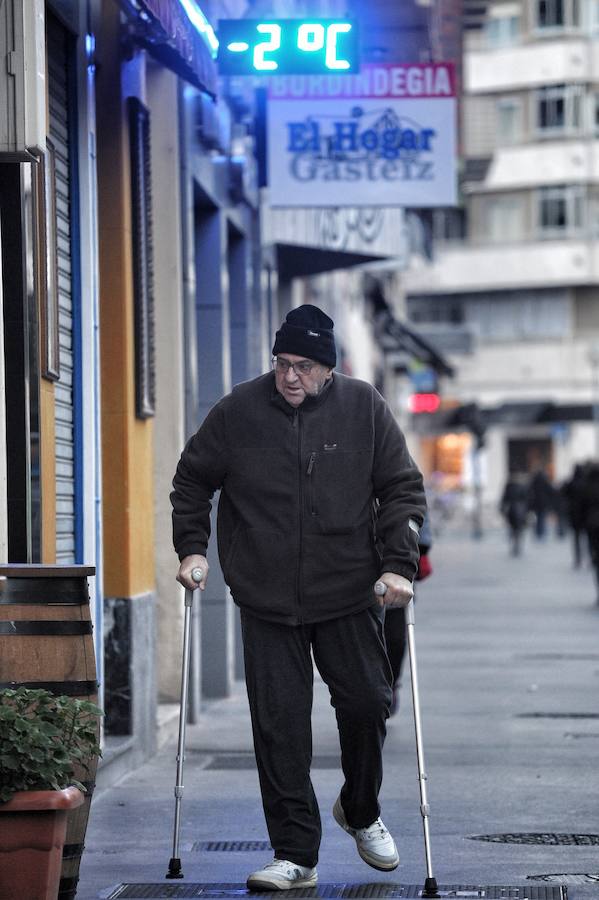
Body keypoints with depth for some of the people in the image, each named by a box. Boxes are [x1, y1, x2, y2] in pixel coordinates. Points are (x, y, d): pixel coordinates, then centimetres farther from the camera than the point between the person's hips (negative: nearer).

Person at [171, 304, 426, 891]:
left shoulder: (364, 408, -2)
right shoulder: (237, 412, -2)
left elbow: (403, 489, 3)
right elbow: (191, 480, 11)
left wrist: (398, 565, -6)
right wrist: (192, 548, 0)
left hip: (350, 596, 0)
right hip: (267, 601, 0)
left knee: (366, 703, 4)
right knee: (279, 726, -3)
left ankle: (361, 811, 32)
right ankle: (296, 855, 3)